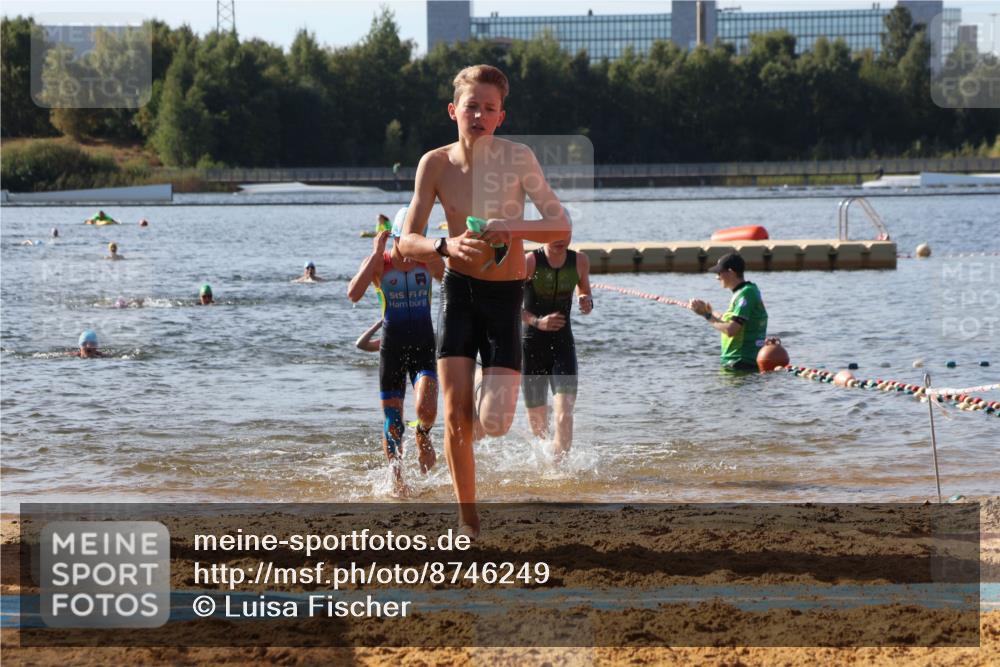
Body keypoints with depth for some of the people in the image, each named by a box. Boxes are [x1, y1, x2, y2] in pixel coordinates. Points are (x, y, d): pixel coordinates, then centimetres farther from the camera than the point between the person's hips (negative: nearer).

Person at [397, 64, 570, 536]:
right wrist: (447, 246, -26)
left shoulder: (517, 157, -12)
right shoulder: (436, 164, -6)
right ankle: (467, 519, 7)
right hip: (459, 289, 1)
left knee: (494, 422, -8)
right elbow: (407, 241, -5)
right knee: (456, 416, -7)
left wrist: (514, 227, -30)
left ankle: (499, 385, 30)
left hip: (505, 295, -1)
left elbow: (561, 226, -12)